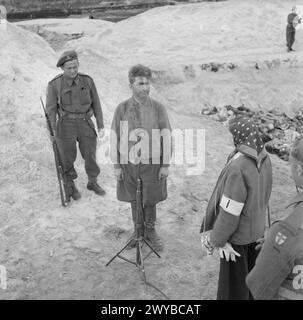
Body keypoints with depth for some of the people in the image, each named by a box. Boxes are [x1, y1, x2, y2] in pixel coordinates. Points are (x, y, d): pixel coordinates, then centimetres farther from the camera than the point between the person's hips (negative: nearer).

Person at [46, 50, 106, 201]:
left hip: (85, 124, 2)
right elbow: (50, 109, -6)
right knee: (68, 158, 10)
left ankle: (92, 182, 35)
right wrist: (53, 132, -8)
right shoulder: (54, 84, -12)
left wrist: (101, 126, 2)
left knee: (90, 155, 12)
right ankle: (71, 186, 33)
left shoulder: (87, 80, -6)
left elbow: (96, 103, 2)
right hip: (66, 126, -2)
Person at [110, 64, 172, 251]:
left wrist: (166, 164, -4)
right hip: (129, 163, 1)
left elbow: (167, 138, -3)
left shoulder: (158, 108, -7)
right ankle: (138, 230, 36)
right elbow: (115, 138, 0)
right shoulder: (122, 109, -5)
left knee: (150, 200, 11)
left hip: (152, 162, -1)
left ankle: (150, 231, 35)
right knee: (134, 200, 15)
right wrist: (117, 165, 1)